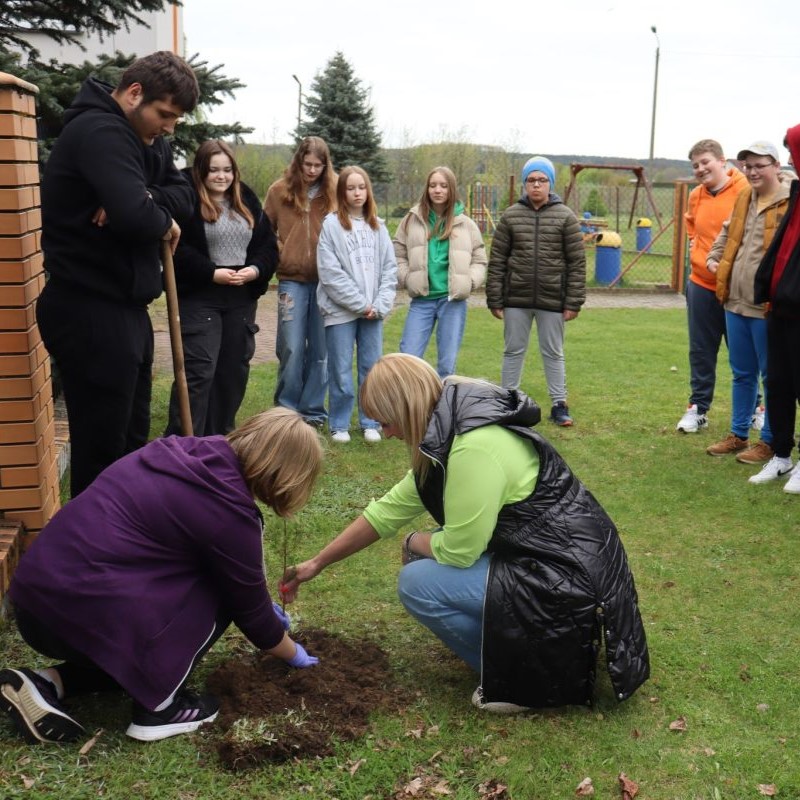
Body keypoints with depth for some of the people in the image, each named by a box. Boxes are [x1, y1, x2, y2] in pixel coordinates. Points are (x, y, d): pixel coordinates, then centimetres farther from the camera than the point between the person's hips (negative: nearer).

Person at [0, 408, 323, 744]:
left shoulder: (187, 453, 12)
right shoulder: (228, 508, -11)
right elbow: (249, 609, 5)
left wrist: (266, 607, 41)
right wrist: (293, 653, 24)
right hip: (82, 609, -8)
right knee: (221, 592, 4)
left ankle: (48, 683, 15)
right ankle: (157, 707, 7)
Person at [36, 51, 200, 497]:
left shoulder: (144, 137, 14)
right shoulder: (99, 131, -18)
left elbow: (183, 195, 6)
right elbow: (136, 218, -32)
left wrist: (144, 200, -14)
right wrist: (164, 223, -10)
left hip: (125, 307, 10)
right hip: (90, 312, -10)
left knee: (132, 439, 18)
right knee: (102, 446, -3)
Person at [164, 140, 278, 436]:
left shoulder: (247, 202, 12)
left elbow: (268, 244, 12)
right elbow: (177, 250, -14)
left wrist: (256, 270, -7)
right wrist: (212, 273, -20)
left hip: (242, 299, 6)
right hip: (199, 297, -6)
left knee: (234, 370, 12)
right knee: (198, 370, -11)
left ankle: (220, 437, 26)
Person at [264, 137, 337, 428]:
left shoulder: (335, 191, 1)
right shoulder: (279, 191, 2)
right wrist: (278, 253, -1)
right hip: (292, 280, 0)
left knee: (320, 350, 7)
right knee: (291, 349, -2)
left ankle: (313, 410, 18)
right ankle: (286, 408, 13)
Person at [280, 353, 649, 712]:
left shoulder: (474, 449, -25)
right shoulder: (447, 432, 5)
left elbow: (458, 550, -19)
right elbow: (389, 510, 13)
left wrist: (413, 543, 4)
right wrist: (317, 563, 18)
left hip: (568, 583, -10)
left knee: (418, 582, -11)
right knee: (429, 556, 13)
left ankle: (529, 675, 1)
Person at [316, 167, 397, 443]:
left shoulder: (378, 226, 10)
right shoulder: (331, 224, -3)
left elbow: (389, 269, 6)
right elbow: (330, 272, -10)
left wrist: (380, 304, -7)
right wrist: (360, 304, -11)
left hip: (374, 311, 4)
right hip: (341, 310, -3)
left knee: (372, 368, 8)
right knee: (341, 371, 2)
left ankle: (370, 423, 20)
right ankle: (339, 424, 15)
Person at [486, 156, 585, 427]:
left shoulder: (565, 217, -1)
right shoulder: (511, 216, 2)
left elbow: (577, 263, -2)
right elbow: (497, 260, 3)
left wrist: (573, 302, -7)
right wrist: (495, 299, -1)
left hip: (552, 300, -1)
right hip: (516, 299, 1)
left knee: (553, 353, 9)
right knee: (513, 351, 11)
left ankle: (559, 405, 20)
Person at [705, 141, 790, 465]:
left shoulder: (789, 202, -11)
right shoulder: (745, 198, 14)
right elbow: (727, 232, 30)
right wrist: (714, 257, 16)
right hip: (736, 301, 7)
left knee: (772, 376, 6)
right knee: (742, 373, 18)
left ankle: (769, 441, 17)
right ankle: (738, 435, 30)